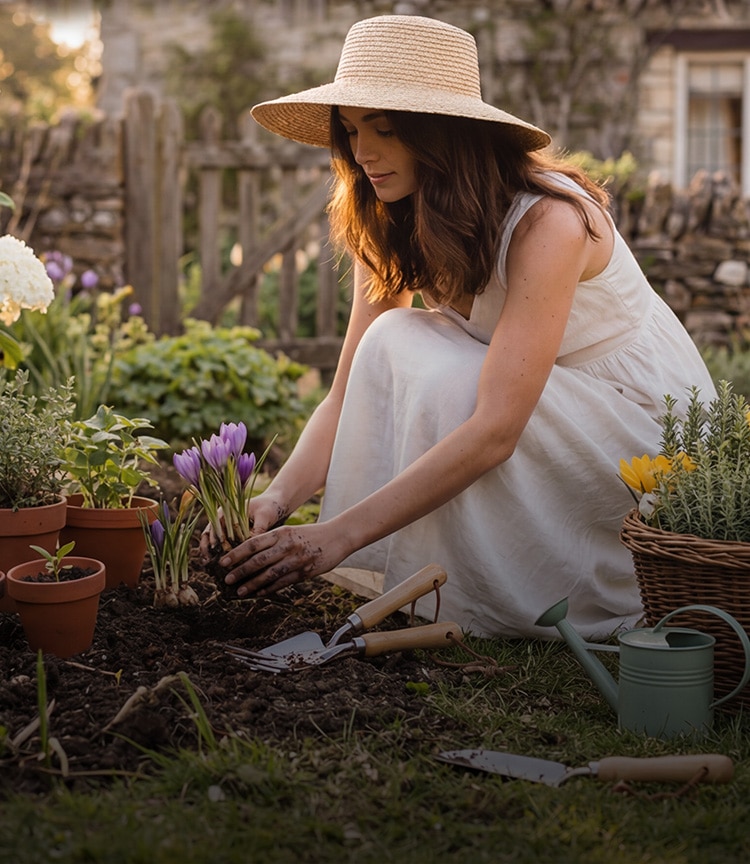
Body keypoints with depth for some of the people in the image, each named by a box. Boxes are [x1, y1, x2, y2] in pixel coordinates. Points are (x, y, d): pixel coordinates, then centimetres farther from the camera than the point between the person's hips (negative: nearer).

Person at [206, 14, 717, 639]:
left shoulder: (546, 220, -29)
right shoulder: (391, 227, -6)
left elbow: (495, 429, -37)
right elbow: (348, 398, -9)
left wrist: (338, 535, -41)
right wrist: (278, 499, -28)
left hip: (655, 424, -6)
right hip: (538, 416, 7)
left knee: (444, 381, -30)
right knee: (392, 345, -19)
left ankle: (473, 611, -12)